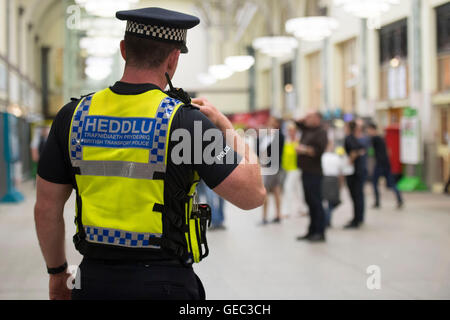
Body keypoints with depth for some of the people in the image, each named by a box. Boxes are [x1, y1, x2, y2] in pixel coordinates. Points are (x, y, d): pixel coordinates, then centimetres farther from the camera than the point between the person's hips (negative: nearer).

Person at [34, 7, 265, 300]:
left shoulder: (74, 115, -1)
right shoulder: (184, 120, -13)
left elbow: (47, 208, 5)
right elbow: (252, 193, -11)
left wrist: (57, 273, 20)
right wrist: (226, 127, 3)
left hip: (95, 280, 4)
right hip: (164, 284, -3)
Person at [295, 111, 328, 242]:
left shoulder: (321, 132, -9)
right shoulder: (307, 130, 16)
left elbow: (320, 150, -20)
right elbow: (298, 123, 31)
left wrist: (305, 150, -20)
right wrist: (305, 118, 15)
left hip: (314, 173, -9)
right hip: (306, 171, 9)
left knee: (316, 202, -8)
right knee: (310, 202, 11)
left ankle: (320, 233, -6)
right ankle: (312, 231, 17)